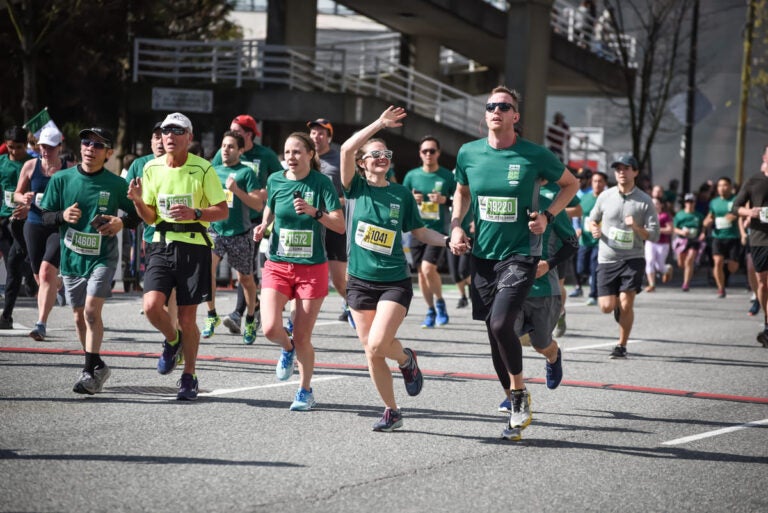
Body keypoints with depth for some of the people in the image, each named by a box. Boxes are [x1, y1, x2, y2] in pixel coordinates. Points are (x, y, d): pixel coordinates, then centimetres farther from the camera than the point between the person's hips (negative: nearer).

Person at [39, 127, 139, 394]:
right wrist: (62, 216, -18)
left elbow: (136, 215, 5)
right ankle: (96, 367, 29)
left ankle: (91, 370, -12)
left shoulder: (116, 184, -5)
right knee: (80, 316, 11)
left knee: (92, 311, -17)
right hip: (71, 258, 3)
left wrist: (121, 222, -17)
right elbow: (46, 216, 4)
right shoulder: (61, 179, -1)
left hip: (102, 257, -3)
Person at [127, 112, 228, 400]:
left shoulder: (202, 169, -5)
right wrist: (138, 201, -9)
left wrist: (194, 213, -20)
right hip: (162, 244, 3)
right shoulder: (152, 168, 7)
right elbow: (150, 217, 12)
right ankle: (172, 341, 18)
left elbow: (223, 211, -3)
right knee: (152, 306, -16)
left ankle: (189, 377, 19)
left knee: (187, 317, 1)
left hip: (194, 246, -3)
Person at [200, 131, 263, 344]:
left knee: (245, 279, 9)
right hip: (214, 230, 3)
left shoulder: (246, 172, -3)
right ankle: (211, 315, -6)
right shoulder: (213, 172, 10)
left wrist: (236, 190, -21)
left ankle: (250, 319, 29)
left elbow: (258, 204, -10)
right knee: (207, 269, -20)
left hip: (239, 233, -3)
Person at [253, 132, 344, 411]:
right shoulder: (275, 180, 2)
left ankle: (305, 391, 24)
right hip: (277, 265, 2)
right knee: (270, 328, -16)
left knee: (302, 338, 1)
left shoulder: (321, 183, -8)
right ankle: (287, 349, 21)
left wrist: (314, 212, -29)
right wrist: (263, 226, 5)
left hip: (312, 268, -2)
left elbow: (340, 226, -14)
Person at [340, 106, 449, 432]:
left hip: (395, 282, -1)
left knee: (378, 344, -20)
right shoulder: (356, 188, 0)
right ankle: (391, 412, 20)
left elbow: (421, 232, 10)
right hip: (360, 281, 1)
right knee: (372, 353, 4)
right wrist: (379, 124, -17)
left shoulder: (402, 194, 4)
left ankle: (407, 360, 14)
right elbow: (346, 149, -16)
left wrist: (450, 240, -6)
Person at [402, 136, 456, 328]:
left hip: (439, 229, -4)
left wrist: (445, 200, -14)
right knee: (421, 272, 7)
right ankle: (431, 311, 22)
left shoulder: (447, 176, 0)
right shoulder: (412, 175, 6)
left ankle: (440, 302, 5)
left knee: (428, 268, -19)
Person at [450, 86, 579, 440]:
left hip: (521, 255, -4)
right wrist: (455, 226, 6)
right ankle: (516, 404, 21)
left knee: (501, 323, -21)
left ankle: (520, 395, -1)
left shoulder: (535, 156, -8)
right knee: (494, 332, 7)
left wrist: (547, 216, -5)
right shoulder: (469, 154, 2)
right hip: (482, 255, 4)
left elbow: (571, 184, 8)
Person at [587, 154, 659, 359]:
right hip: (607, 259, 2)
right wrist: (594, 229, -5)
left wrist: (636, 227, -22)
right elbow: (592, 219, 18)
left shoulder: (645, 201, -3)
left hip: (633, 259, -2)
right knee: (607, 307, -2)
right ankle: (618, 306, 35)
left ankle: (622, 345, 7)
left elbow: (654, 235, -4)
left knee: (626, 305, -10)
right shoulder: (605, 197, 4)